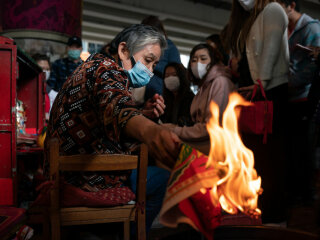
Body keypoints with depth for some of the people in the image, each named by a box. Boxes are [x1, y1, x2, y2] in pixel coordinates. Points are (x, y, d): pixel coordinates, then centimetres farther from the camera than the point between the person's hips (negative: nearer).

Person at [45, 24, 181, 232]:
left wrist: (145, 115, 6)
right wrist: (148, 130, -59)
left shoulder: (96, 67, 18)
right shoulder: (106, 66, -16)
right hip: (83, 175, -10)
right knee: (162, 180, -1)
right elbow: (116, 106, -39)